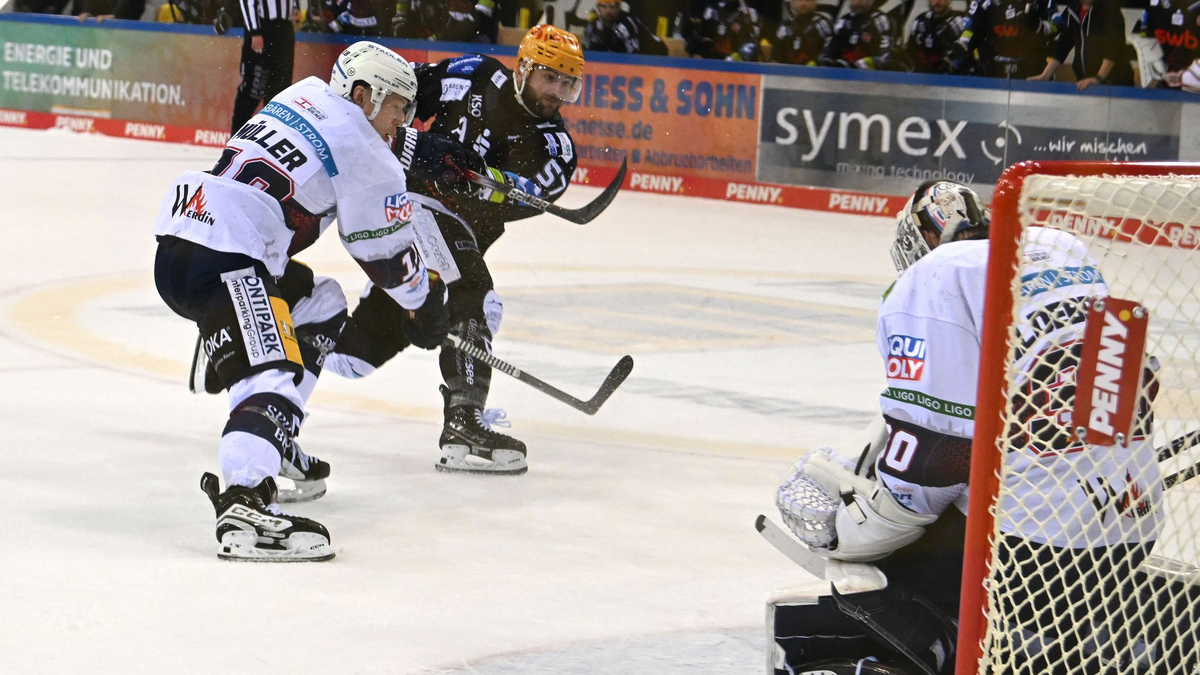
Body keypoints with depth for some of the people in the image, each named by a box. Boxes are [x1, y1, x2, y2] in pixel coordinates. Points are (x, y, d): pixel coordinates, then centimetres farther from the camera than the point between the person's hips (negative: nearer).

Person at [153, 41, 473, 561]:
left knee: (318, 304, 26)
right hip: (223, 261, -10)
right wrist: (424, 304, 22)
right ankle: (244, 504, -45)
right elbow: (384, 249, 6)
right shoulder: (361, 151, -2)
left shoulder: (307, 96, 21)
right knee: (274, 371, -22)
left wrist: (420, 150, 50)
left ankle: (271, 444, 27)